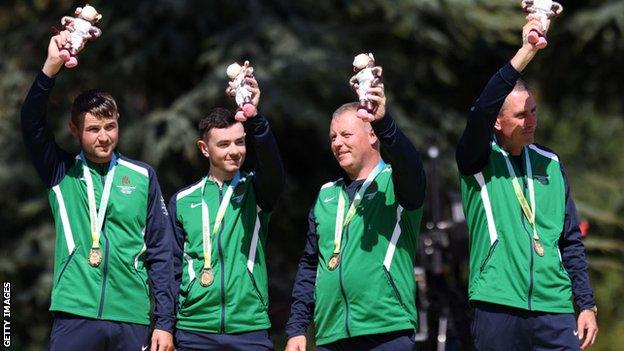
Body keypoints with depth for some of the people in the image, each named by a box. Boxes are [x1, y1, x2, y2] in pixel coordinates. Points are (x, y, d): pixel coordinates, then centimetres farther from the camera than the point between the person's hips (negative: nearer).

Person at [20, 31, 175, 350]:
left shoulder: (142, 176, 8)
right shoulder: (61, 171, 7)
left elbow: (160, 252, 8)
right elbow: (31, 121, -9)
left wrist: (165, 322, 2)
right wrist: (51, 67, -22)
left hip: (132, 319, 1)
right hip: (74, 315, -1)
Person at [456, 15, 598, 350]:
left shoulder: (550, 164, 13)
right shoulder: (478, 161, 2)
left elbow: (571, 240, 15)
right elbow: (481, 112, -20)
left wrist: (587, 304, 7)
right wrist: (525, 53, -26)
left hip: (553, 308, 3)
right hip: (497, 307, -3)